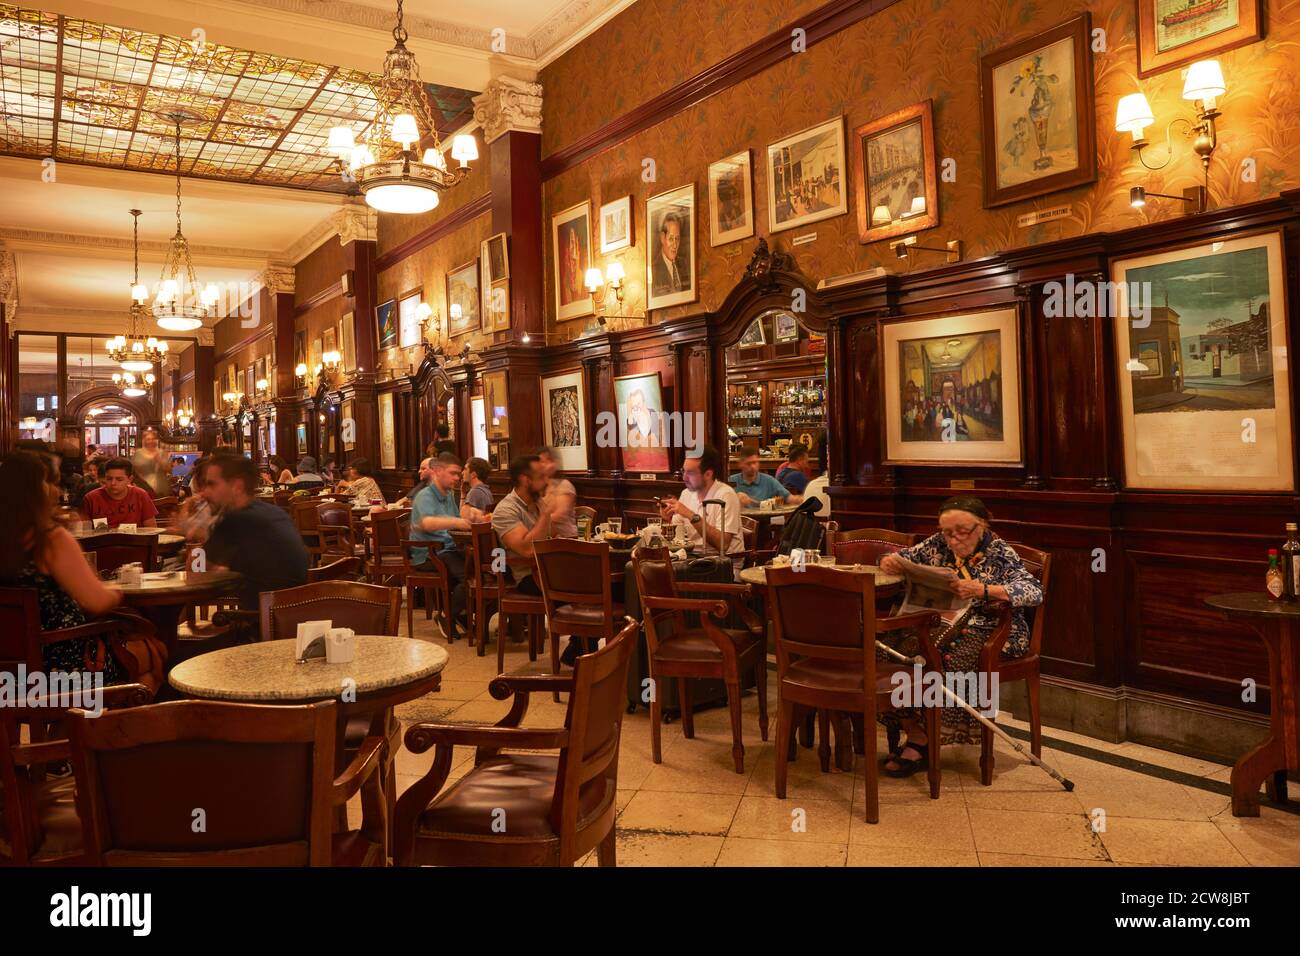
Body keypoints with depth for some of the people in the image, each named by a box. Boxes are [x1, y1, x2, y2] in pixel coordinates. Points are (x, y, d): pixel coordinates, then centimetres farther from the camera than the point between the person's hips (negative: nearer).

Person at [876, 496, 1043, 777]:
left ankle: (920, 743, -17)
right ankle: (914, 736, -19)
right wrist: (890, 562, -9)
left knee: (940, 657, -33)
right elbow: (903, 558, 18)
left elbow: (1035, 592, -19)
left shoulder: (1000, 553, -6)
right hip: (944, 624, 5)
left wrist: (983, 590, -33)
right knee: (901, 647, -25)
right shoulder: (938, 545, 7)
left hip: (991, 631, -5)